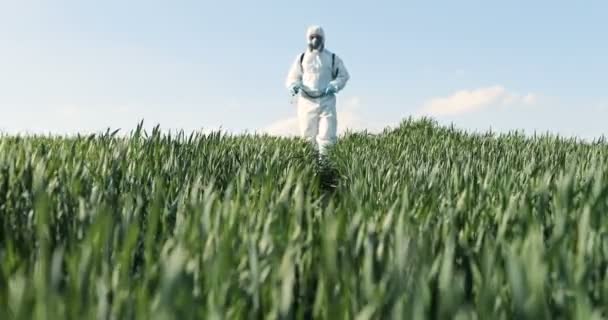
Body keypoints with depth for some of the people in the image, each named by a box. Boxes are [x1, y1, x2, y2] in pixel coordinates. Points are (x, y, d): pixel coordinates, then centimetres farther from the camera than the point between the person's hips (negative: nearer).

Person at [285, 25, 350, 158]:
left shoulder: (332, 58, 6)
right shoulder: (301, 58, 9)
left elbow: (343, 76, 12)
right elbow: (293, 77, 15)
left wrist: (334, 86, -8)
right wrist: (293, 86, -9)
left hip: (326, 101, -1)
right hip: (307, 101, 1)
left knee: (327, 135, -9)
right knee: (308, 135, 3)